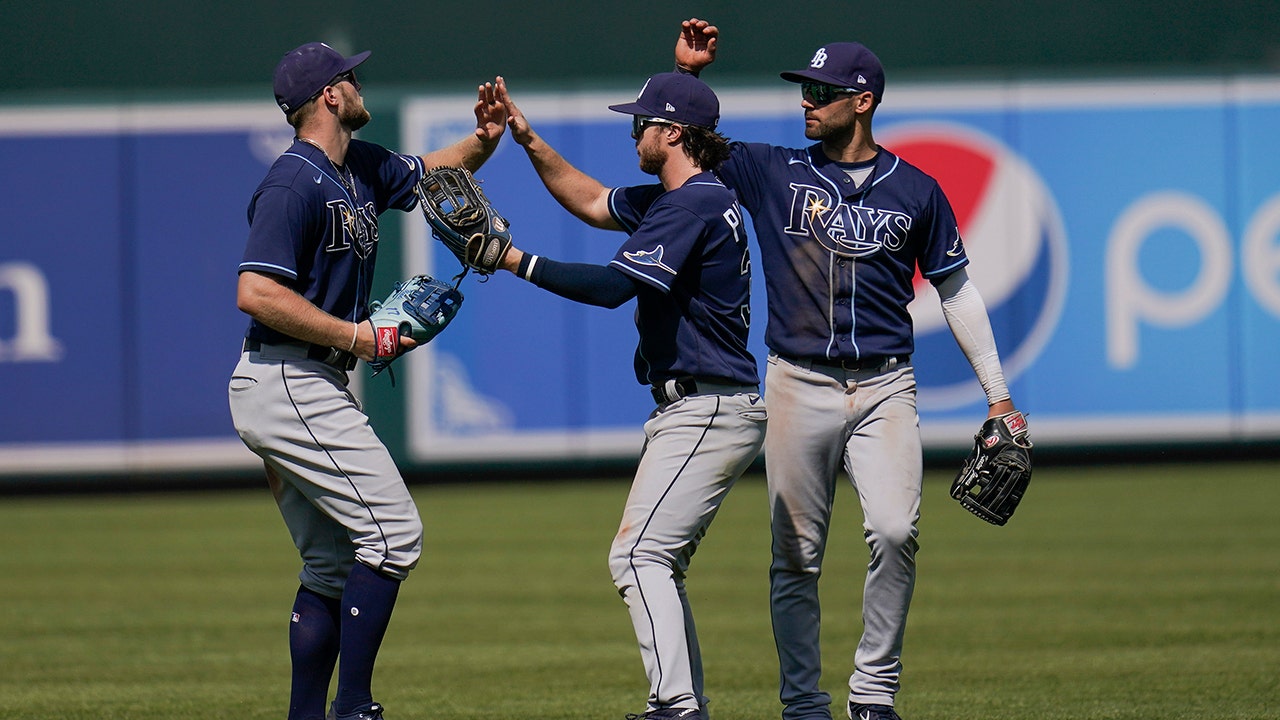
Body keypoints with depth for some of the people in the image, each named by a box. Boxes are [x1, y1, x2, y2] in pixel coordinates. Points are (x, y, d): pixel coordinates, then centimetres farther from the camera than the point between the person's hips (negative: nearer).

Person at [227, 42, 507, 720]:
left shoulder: (361, 167, 13)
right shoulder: (295, 184, -16)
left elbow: (434, 172, 29)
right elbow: (256, 293, -25)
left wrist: (483, 138, 6)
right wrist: (357, 337, -20)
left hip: (306, 388, 10)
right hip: (289, 381, -10)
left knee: (333, 562, 11)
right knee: (392, 531, -11)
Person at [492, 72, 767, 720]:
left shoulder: (695, 205, -16)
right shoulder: (677, 198, 16)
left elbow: (614, 285, -24)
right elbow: (593, 203, 30)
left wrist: (520, 262, -20)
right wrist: (530, 143, 21)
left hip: (709, 414, -11)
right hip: (698, 410, 11)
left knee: (638, 555, -18)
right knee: (657, 560, 15)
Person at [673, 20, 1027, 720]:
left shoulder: (916, 191, 7)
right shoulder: (773, 173, 7)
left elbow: (956, 290, 13)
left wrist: (997, 392, 10)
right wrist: (687, 72, -4)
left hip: (884, 386, -1)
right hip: (798, 386, 1)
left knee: (895, 532, -18)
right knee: (796, 554, 1)